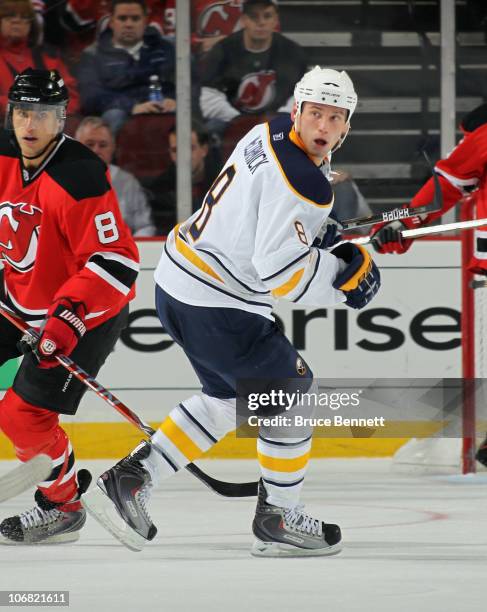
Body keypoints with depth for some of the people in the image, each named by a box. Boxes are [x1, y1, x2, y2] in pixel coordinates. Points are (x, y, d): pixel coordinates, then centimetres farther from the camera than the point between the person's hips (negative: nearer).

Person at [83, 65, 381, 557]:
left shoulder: (269, 134, 5)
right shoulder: (303, 181, -24)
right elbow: (279, 269, -27)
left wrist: (315, 237, 16)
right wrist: (344, 276, -14)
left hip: (177, 281, 10)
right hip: (216, 306, -10)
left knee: (228, 398, 24)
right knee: (289, 391, 7)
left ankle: (128, 480, 19)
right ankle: (277, 520, 16)